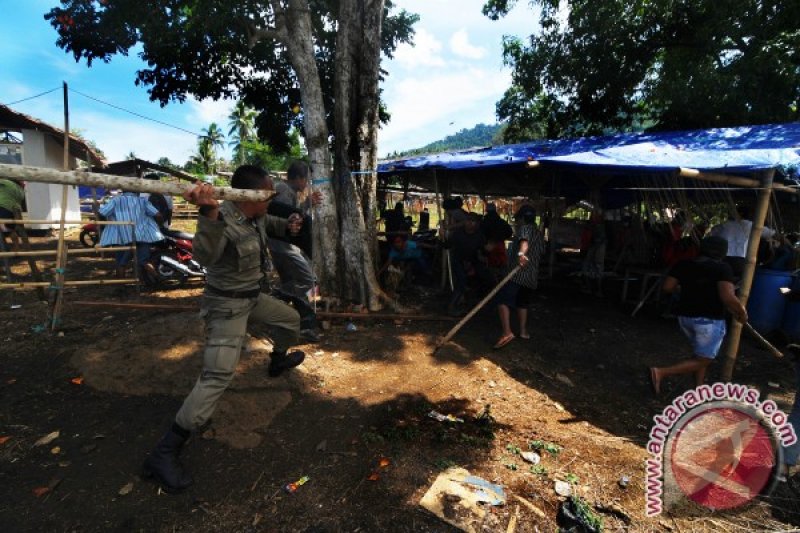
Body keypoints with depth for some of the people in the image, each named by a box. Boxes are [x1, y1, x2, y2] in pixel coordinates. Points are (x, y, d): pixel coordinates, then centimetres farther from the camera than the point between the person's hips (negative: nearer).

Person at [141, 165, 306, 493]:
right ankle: (163, 454, -6)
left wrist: (287, 226, -1)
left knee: (290, 319, 27)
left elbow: (270, 225, 21)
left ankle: (278, 360, 58)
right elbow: (205, 256, -50)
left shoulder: (257, 216, -3)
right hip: (227, 305, -9)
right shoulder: (224, 221, -29)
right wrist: (210, 214, -65)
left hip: (253, 297, 9)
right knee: (217, 376, -16)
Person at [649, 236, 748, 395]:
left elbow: (667, 287, -1)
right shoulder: (722, 268, -11)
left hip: (685, 316, 6)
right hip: (710, 320, -6)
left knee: (702, 354, 24)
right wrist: (741, 312, -3)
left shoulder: (684, 264, 2)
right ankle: (660, 372, -13)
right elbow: (727, 297, -21)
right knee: (702, 360, 3)